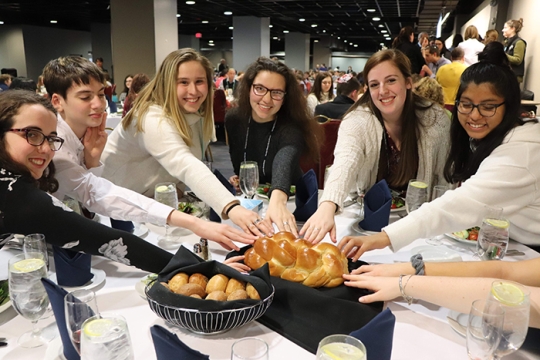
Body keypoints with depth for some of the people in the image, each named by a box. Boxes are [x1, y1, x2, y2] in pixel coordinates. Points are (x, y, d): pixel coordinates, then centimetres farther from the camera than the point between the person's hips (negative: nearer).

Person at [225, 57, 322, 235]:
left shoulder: (291, 128, -23)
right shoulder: (233, 119, -7)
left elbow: (284, 164, -45)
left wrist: (277, 200, -63)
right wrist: (238, 180, -8)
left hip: (288, 200, -2)